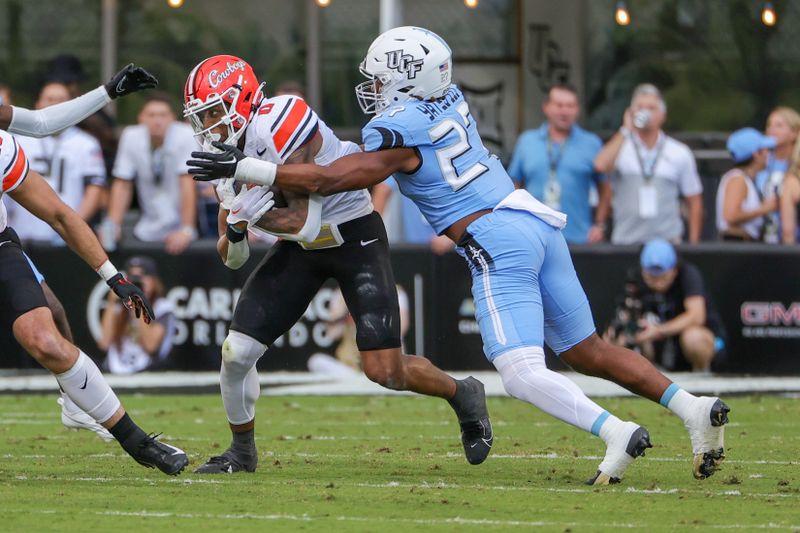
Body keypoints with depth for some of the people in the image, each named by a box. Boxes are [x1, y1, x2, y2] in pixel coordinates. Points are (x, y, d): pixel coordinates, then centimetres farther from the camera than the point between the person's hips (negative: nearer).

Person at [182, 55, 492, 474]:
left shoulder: (279, 124, -28)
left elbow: (304, 221, -29)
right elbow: (231, 257, 4)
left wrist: (247, 214, -26)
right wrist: (234, 234, -18)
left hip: (354, 238, -7)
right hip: (299, 249, 7)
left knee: (384, 370, -13)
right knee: (237, 351, -4)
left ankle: (463, 396, 17)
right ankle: (242, 450, 19)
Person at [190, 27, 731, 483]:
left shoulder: (397, 132, -9)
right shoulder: (451, 100, 13)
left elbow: (325, 180, -8)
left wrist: (243, 167, -2)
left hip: (500, 243, -8)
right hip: (538, 221, 8)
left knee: (521, 373, -12)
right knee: (587, 350, 15)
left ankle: (616, 432, -29)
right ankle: (695, 408, 6)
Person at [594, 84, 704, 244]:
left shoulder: (680, 154, 9)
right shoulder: (619, 147, 6)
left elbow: (694, 201, 11)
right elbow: (601, 165, -17)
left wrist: (694, 244, 4)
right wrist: (625, 131, -9)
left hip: (667, 242, 0)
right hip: (626, 242, 0)